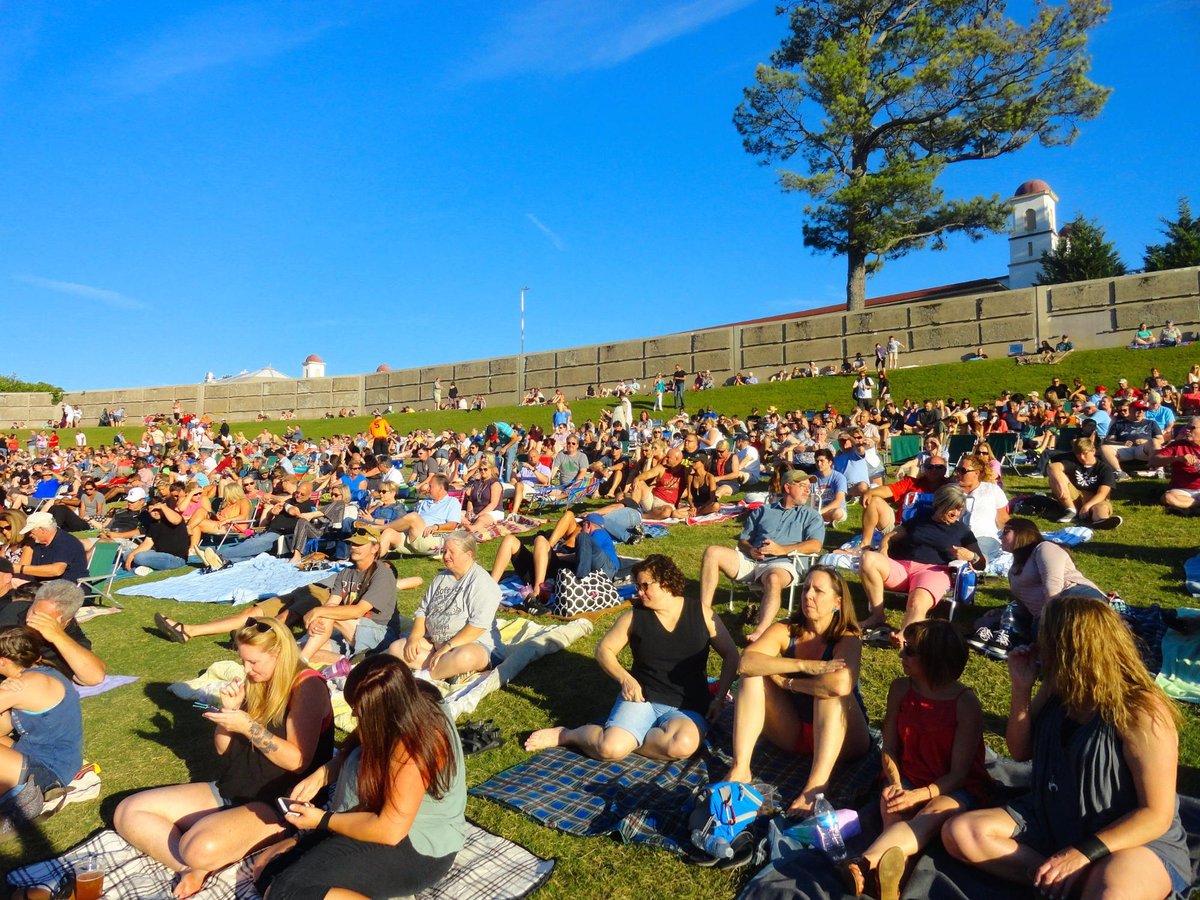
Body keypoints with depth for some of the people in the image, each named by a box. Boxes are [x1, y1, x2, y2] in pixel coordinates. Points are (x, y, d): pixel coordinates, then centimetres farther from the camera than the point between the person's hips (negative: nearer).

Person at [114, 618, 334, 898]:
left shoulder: (307, 686, -16)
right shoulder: (255, 683, 8)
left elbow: (298, 761, -22)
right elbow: (224, 749, 13)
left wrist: (247, 726, -22)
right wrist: (228, 710, -5)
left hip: (279, 805, -10)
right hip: (228, 792, 10)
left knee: (202, 848, -38)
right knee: (128, 812, -1)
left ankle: (202, 866, -5)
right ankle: (199, 867, -14)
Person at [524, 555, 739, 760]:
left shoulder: (701, 614, 0)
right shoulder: (635, 616, 1)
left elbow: (731, 655, 7)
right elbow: (604, 650, 7)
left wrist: (719, 697, -3)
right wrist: (625, 679, -11)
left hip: (687, 708, 1)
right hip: (641, 698, 0)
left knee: (683, 745, -34)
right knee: (610, 749, -26)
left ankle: (627, 738, -10)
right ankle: (567, 735, 3)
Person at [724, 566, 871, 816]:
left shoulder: (847, 640, -17)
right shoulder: (785, 631, -9)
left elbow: (841, 684, -41)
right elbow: (746, 662, -28)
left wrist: (787, 682, -27)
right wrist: (805, 666, -34)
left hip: (839, 737, -3)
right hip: (792, 731, 4)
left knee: (831, 688, -32)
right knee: (754, 675, -17)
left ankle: (816, 784, -38)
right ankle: (739, 768, -24)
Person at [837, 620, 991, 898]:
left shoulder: (965, 702, -15)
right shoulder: (901, 689, -3)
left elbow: (958, 773, -14)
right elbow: (889, 748, 3)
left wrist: (918, 795, -28)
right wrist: (895, 783, -16)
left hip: (955, 788, -5)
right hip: (907, 779, 5)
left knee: (932, 816, -37)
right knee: (892, 811, -30)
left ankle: (862, 865, -60)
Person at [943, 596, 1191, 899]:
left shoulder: (1142, 714, -19)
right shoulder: (1056, 691, 0)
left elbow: (1156, 815, -18)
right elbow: (1021, 751, 7)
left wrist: (1083, 853, -28)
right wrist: (1021, 687, -8)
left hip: (1136, 839, -7)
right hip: (1051, 822, 7)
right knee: (960, 832, -14)